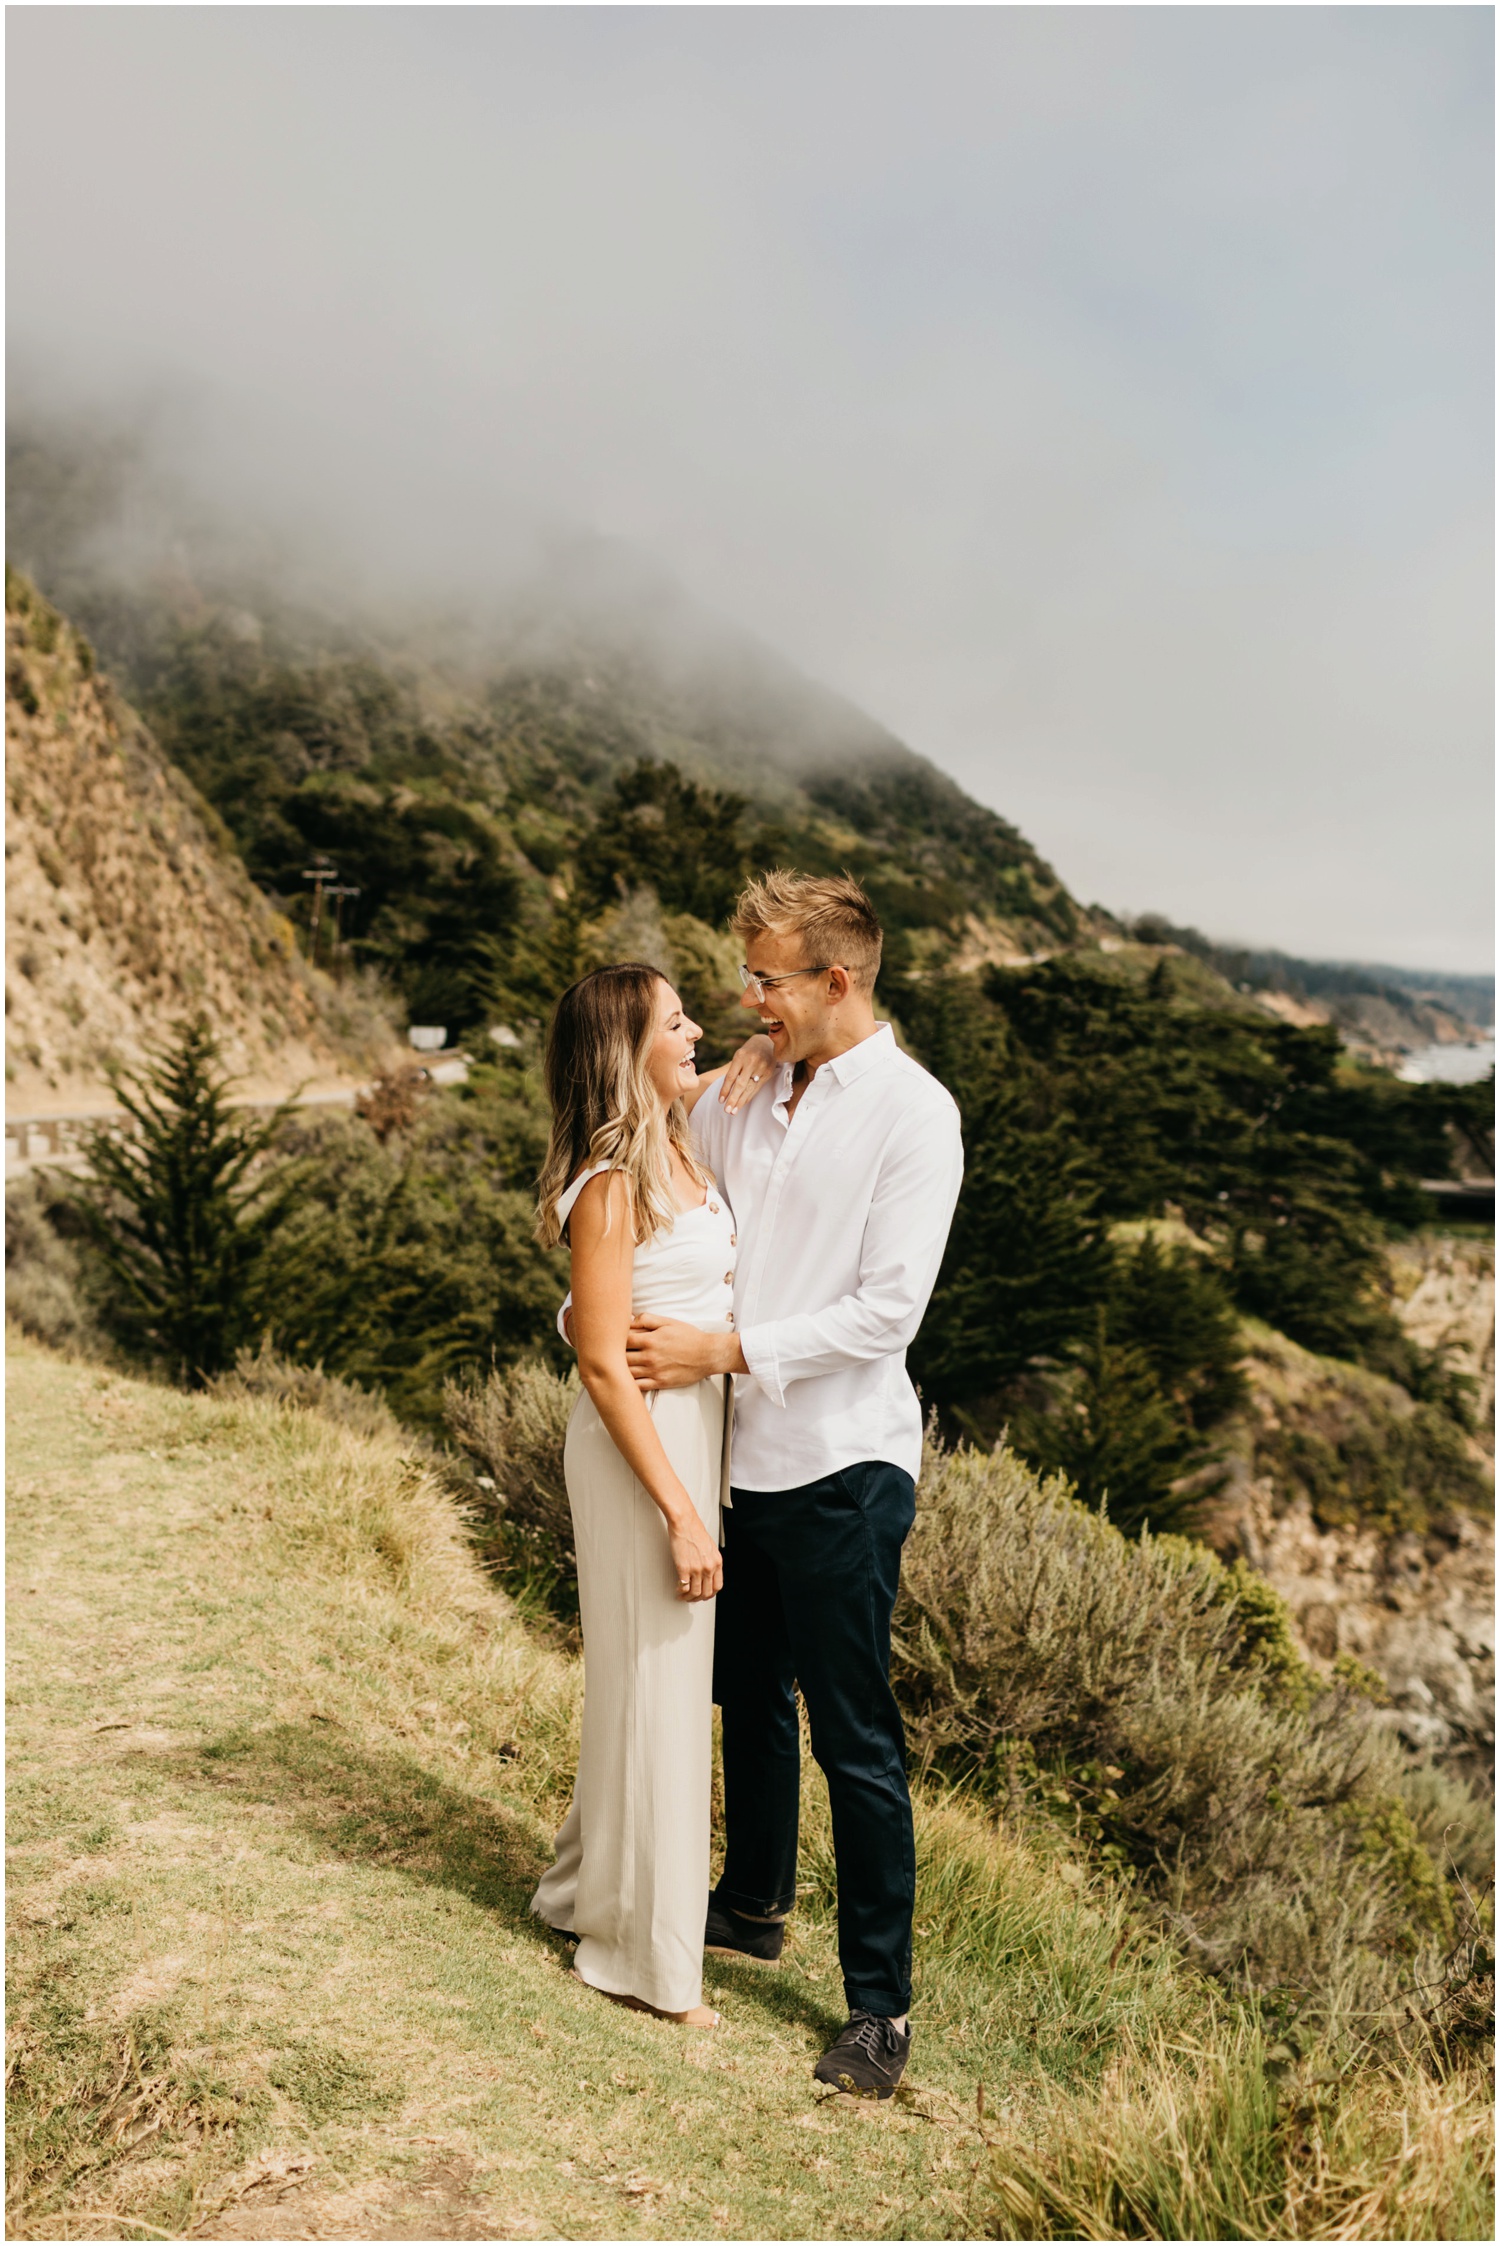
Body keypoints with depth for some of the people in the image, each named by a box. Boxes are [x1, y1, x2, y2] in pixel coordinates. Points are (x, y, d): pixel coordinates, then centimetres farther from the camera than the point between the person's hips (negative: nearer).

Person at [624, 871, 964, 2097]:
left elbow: (887, 1309, -18)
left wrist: (724, 1350, -19)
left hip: (842, 1465, -7)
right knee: (749, 1696, 22)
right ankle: (754, 1903, 43)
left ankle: (882, 2006, 13)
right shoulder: (744, 1095, 6)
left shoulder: (913, 1112, -13)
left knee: (855, 1738, 1)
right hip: (741, 1451, 7)